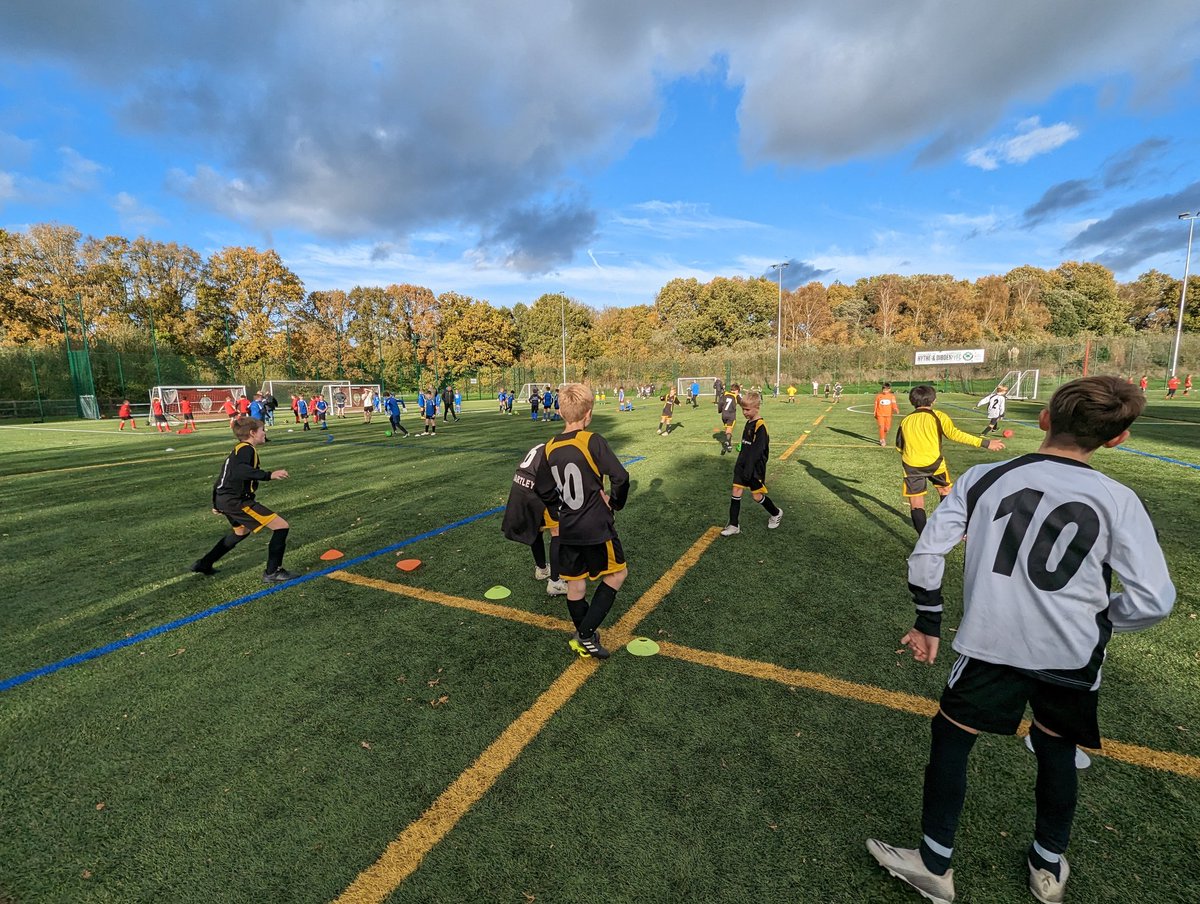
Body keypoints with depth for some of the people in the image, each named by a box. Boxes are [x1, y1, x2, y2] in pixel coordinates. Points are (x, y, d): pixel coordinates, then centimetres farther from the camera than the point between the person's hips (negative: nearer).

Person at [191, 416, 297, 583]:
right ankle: (272, 572, -6)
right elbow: (239, 471, -33)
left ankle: (204, 564, 45)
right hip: (236, 501, -11)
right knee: (281, 526, -13)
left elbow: (227, 475, 27)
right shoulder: (247, 449, -12)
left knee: (241, 532, 37)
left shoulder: (238, 449, 19)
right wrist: (269, 475, -41)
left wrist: (217, 503, 35)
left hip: (225, 499, 11)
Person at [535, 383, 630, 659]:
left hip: (567, 530, 6)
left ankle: (583, 637, 33)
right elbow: (620, 476, -21)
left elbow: (544, 491, 8)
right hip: (596, 527, -6)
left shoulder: (550, 447, 2)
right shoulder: (592, 440, -16)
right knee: (616, 574, 13)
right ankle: (587, 635, 8)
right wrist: (615, 501, -4)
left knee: (575, 584, 17)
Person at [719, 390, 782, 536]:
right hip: (742, 465, 8)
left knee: (757, 496, 4)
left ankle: (776, 513, 31)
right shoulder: (748, 423, 9)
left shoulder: (760, 426, -17)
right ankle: (734, 525, 9)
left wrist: (749, 469, -25)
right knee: (736, 493, 3)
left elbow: (757, 451, -22)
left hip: (755, 468, -7)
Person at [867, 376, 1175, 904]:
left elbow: (926, 554, -9)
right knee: (1056, 750, 26)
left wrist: (928, 624, 5)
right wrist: (1094, 622, 13)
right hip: (1073, 658, 2)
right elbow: (1153, 601, -8)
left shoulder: (982, 478, -8)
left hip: (991, 645, -2)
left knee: (949, 739, 16)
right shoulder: (1117, 500, -6)